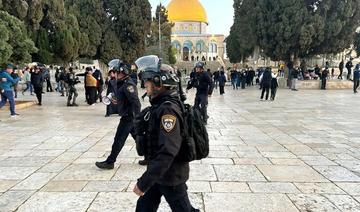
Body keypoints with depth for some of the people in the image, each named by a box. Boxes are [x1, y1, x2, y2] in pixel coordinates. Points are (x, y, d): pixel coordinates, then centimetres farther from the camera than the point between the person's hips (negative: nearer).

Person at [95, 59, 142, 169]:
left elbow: (136, 102, -26)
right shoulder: (123, 83, 11)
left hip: (128, 117, -10)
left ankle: (109, 162, 10)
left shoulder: (128, 84, -20)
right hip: (128, 116, 10)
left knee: (119, 140, -1)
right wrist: (117, 100, 9)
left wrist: (136, 118, -26)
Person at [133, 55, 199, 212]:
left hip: (170, 175, -9)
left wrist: (144, 182, -29)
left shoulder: (168, 110, -26)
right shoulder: (160, 105, 3)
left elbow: (167, 152, -33)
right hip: (159, 172, 9)